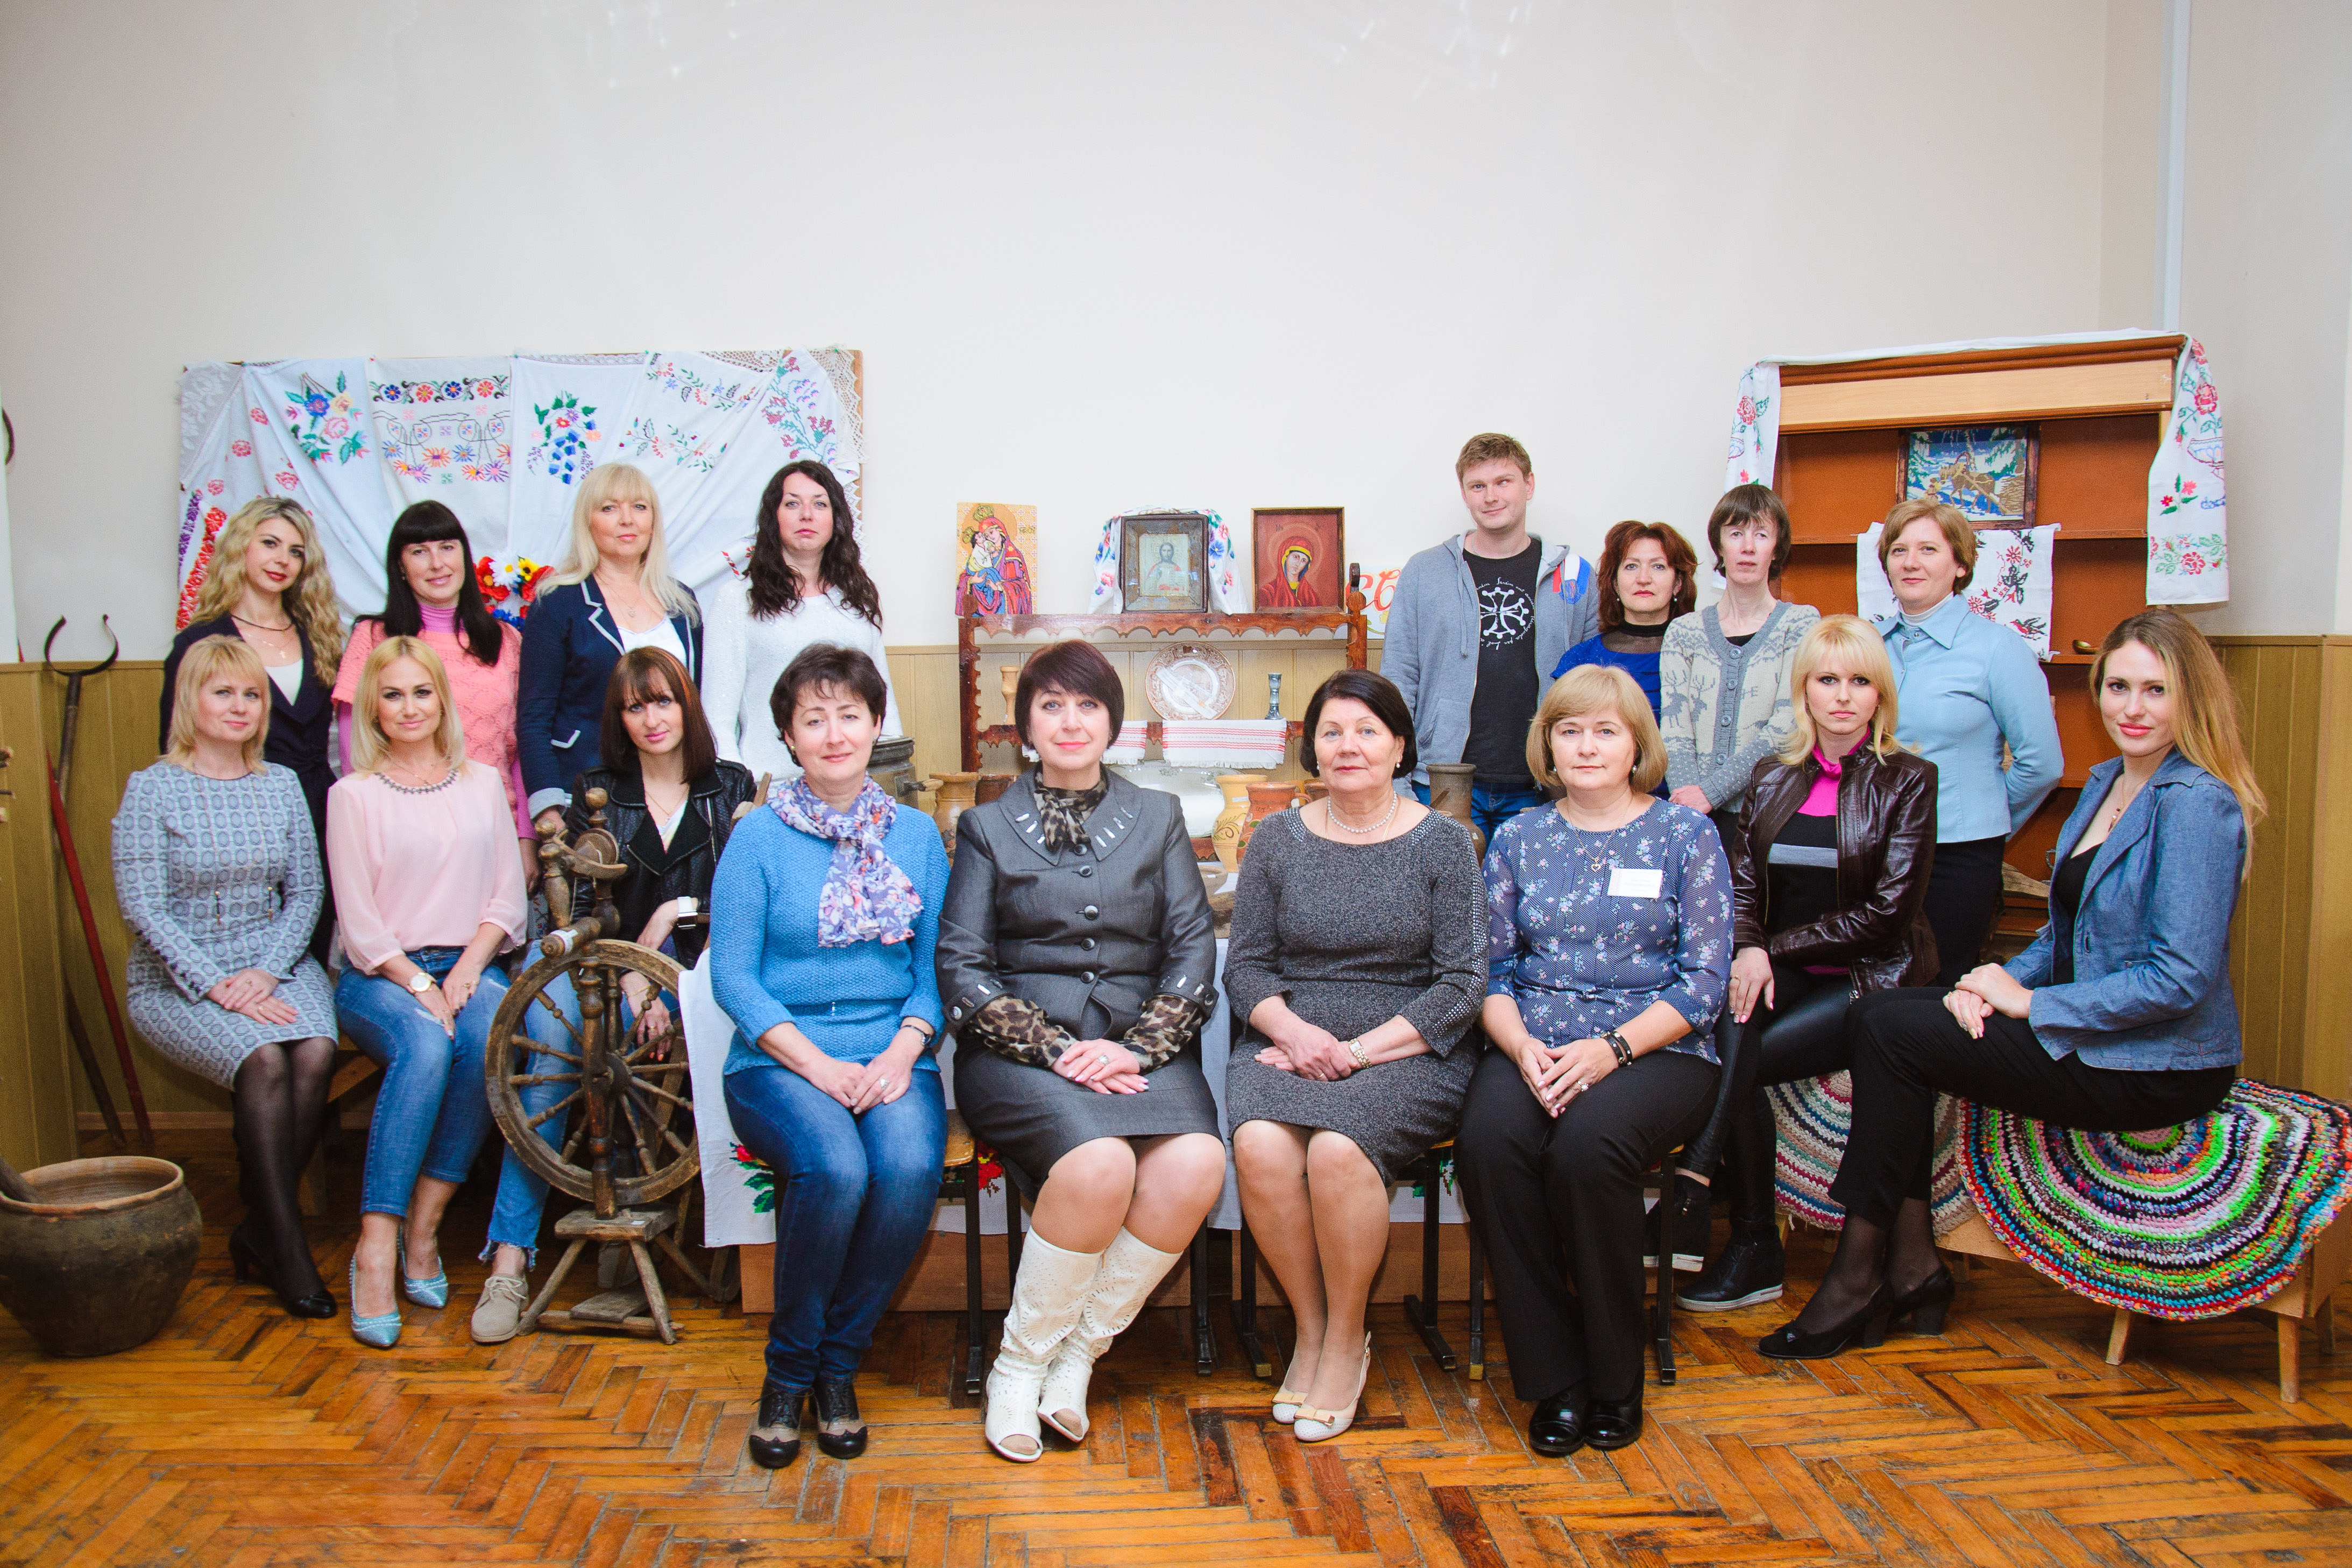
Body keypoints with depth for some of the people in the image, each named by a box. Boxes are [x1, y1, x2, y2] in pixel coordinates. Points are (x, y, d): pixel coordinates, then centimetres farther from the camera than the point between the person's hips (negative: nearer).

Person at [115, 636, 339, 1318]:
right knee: (265, 1059, -30)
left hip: (276, 965, 3)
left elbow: (307, 891, 8)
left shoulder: (282, 785, 10)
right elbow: (143, 908, -7)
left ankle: (259, 1229, -11)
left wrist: (266, 971, -8)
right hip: (178, 980, -3)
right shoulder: (152, 789, -1)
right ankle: (287, 1248, -21)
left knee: (315, 1053, -27)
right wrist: (216, 985, -17)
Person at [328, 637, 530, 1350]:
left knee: (490, 1036, -33)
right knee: (425, 1045, -35)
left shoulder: (483, 784, 14)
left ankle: (424, 1223, -22)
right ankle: (377, 1247, -33)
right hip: (379, 975, -2)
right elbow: (360, 922, -2)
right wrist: (418, 984, -15)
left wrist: (468, 969, -6)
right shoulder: (353, 795, 5)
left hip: (470, 965, 2)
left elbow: (507, 896, 10)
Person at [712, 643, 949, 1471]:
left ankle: (838, 1365, -5)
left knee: (911, 1168, -29)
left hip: (892, 1055, 2)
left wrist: (904, 1050, -9)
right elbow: (732, 975, -2)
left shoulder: (918, 835, 12)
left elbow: (935, 965, 10)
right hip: (779, 1060, -2)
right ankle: (790, 1367, -5)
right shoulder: (759, 837, 3)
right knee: (835, 1167, -32)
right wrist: (818, 1064, -13)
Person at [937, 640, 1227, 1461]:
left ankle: (1079, 1349, -8)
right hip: (1022, 1048, -2)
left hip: (1142, 1046, 2)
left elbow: (1193, 947, 7)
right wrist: (1057, 1050, -13)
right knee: (1100, 1163, -33)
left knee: (1195, 1165, -29)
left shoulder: (1158, 816, 17)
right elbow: (961, 968, 2)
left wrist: (1136, 1049, -10)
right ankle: (1021, 1361, -9)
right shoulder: (987, 826, 12)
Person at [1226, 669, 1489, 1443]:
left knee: (1337, 1150, -32)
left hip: (1408, 1051, -2)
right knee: (1261, 1145, -30)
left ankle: (1347, 1340, -6)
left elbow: (1462, 982, -2)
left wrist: (1362, 1049, -13)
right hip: (1287, 1041, 2)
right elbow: (1245, 966, 9)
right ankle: (1308, 1328, -5)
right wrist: (1295, 1031, -12)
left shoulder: (1442, 843, 3)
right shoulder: (1278, 839, 10)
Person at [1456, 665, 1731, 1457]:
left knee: (1586, 1144, -34)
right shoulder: (1519, 838, 14)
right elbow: (1493, 971, 10)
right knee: (1487, 1140, -30)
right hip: (1535, 1046, 3)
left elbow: (1703, 983, -1)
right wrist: (1522, 1047, -11)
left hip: (1655, 1050, -2)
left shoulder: (1685, 834, 6)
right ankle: (1553, 1379, -14)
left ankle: (1615, 1379, -11)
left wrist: (1612, 1048, -15)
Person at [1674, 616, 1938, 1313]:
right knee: (1728, 1029, -29)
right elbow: (1741, 886, 8)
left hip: (1870, 977, -3)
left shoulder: (1908, 780, 0)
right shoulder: (1772, 778, 13)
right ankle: (1754, 1252, -22)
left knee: (1738, 1058, -27)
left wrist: (1774, 949, -13)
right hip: (1781, 973, 3)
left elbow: (1887, 911, -8)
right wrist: (1746, 951, -14)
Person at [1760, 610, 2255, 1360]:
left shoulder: (2198, 804, -17)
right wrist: (2000, 980, -4)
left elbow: (2181, 979, -23)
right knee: (1881, 1011, -4)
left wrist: (2028, 1002, -18)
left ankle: (1858, 1274, -3)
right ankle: (1912, 1263, -3)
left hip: (2157, 1069, -9)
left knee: (1890, 1028, -14)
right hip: (2094, 1035, 9)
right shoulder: (2105, 783, 11)